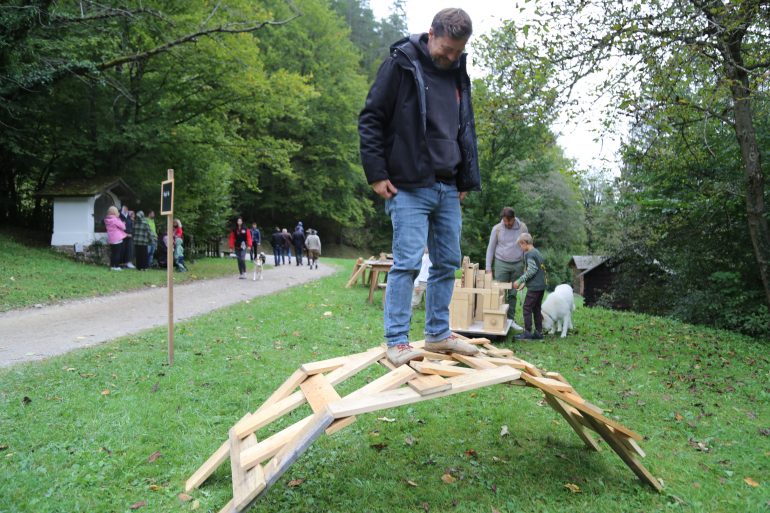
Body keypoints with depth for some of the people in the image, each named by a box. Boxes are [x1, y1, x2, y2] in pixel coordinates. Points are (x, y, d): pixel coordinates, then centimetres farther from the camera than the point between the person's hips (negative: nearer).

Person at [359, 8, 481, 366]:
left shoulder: (459, 75, 14)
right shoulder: (401, 64, -5)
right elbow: (370, 119, -6)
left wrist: (467, 180, 15)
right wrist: (376, 174, -12)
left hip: (448, 189, 7)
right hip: (409, 188, -7)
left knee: (448, 263, 9)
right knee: (407, 262, -9)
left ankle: (438, 334, 22)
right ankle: (396, 342, 0)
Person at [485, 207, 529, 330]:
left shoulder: (522, 228, -1)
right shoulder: (497, 229, -3)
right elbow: (490, 248, 2)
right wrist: (488, 268, -2)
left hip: (517, 265, 1)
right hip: (501, 264, -1)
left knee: (513, 294, 6)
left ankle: (511, 319, 13)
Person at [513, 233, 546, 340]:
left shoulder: (528, 254, -11)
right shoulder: (538, 253, 17)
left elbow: (532, 270, -19)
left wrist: (519, 281, -15)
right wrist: (525, 283, 22)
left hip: (534, 287, -9)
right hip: (541, 286, 9)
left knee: (527, 308, -3)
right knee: (536, 309, 14)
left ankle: (527, 333, -2)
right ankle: (538, 332, 17)